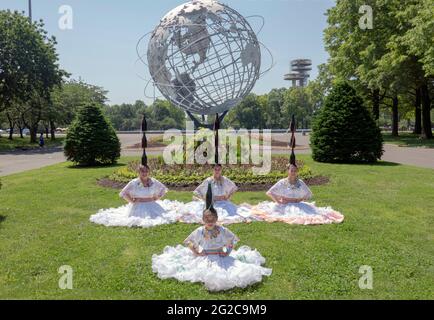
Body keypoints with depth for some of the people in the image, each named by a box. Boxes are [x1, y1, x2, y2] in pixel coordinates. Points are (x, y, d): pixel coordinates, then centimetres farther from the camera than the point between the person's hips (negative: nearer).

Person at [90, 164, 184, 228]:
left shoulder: (153, 182, -2)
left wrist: (157, 198, 4)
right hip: (138, 207, -3)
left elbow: (163, 189, 13)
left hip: (152, 206, 3)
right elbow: (123, 194, -8)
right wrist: (131, 201, -9)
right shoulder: (134, 183, -11)